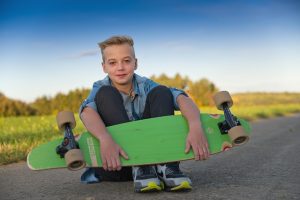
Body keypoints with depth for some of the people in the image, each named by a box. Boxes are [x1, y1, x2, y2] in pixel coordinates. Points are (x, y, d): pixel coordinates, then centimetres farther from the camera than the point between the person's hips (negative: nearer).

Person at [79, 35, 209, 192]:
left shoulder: (145, 85, -3)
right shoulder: (101, 88, -5)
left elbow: (180, 98, -21)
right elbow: (87, 110, -29)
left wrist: (195, 126, -42)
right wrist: (105, 140, -50)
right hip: (113, 161, -1)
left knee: (161, 92, -12)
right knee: (105, 94, -20)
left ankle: (165, 166, -25)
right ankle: (139, 168, -28)